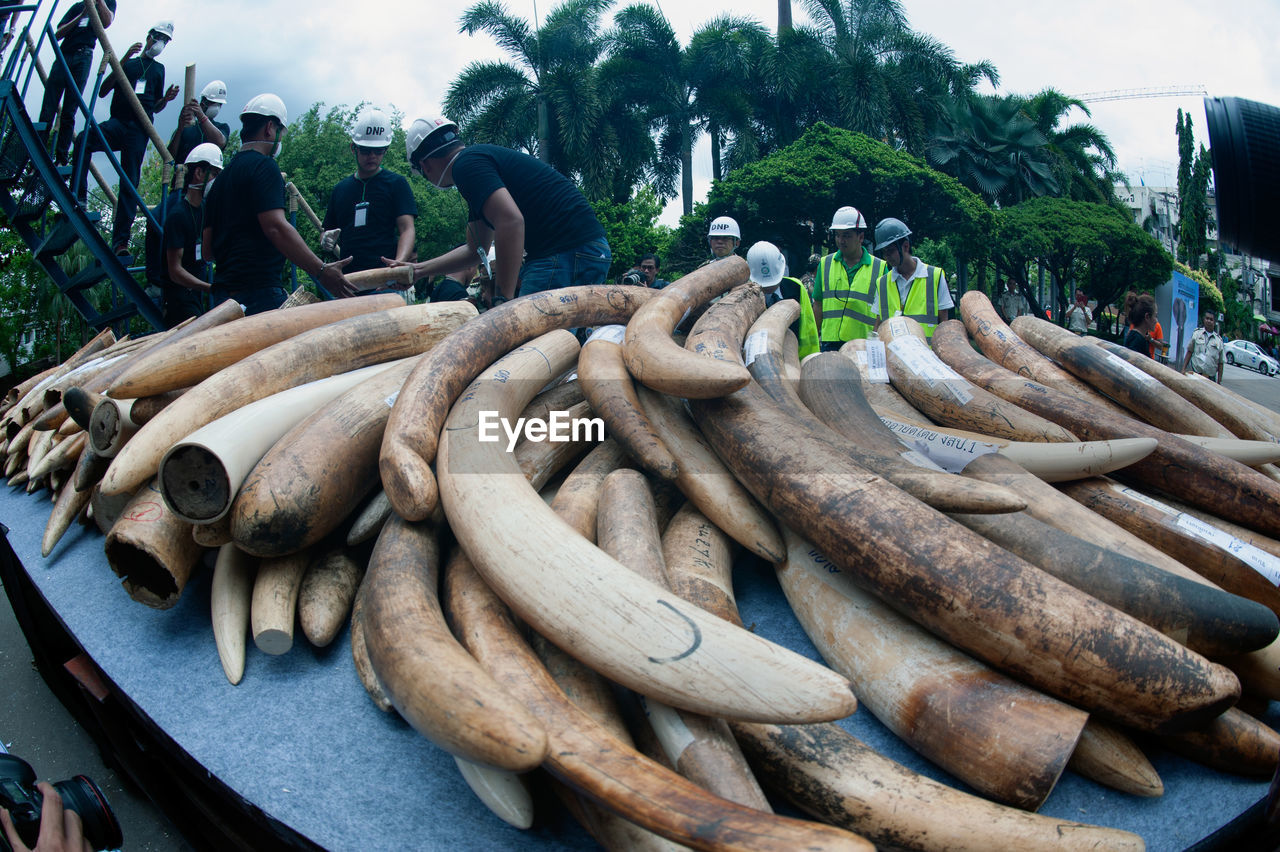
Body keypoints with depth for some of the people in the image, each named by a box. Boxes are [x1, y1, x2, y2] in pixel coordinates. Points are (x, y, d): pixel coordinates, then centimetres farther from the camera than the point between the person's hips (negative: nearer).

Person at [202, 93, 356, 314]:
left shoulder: (222, 177, 21)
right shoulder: (264, 166, -5)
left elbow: (208, 250, 22)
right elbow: (276, 227, -20)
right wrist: (321, 271, -23)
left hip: (223, 293, 9)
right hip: (258, 292, -9)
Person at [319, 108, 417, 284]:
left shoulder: (396, 183, 9)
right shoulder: (340, 189, 21)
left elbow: (407, 229, -3)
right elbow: (326, 233, 28)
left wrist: (398, 265, -21)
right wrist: (326, 241, 2)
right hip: (347, 280, 4)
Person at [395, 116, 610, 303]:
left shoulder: (466, 164, -7)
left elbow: (511, 221, -24)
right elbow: (475, 249, 34)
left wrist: (504, 299, -22)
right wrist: (417, 270, 36)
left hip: (569, 255, -11)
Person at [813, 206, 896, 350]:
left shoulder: (880, 267, 5)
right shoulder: (825, 264, 11)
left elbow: (884, 311, 5)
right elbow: (818, 305, 12)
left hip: (865, 346, -1)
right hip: (830, 342, 2)